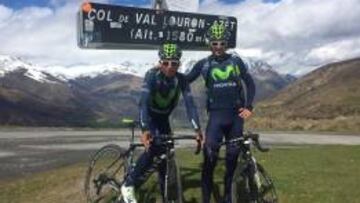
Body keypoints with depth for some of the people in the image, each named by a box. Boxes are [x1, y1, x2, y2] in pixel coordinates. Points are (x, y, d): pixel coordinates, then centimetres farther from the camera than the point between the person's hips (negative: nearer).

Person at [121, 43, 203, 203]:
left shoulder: (181, 80, -18)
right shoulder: (152, 75, -29)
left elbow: (190, 104, -24)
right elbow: (144, 102, -39)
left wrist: (197, 129, -37)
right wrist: (145, 130, -53)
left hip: (163, 119, 4)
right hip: (148, 117, -4)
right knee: (153, 147, -27)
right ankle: (128, 185, -11)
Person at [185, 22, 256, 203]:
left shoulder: (235, 61, 5)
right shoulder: (203, 64, 1)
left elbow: (250, 83, 8)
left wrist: (249, 106, -2)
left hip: (236, 115, 2)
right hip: (216, 115, -2)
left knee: (233, 155, 8)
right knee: (210, 156, -13)